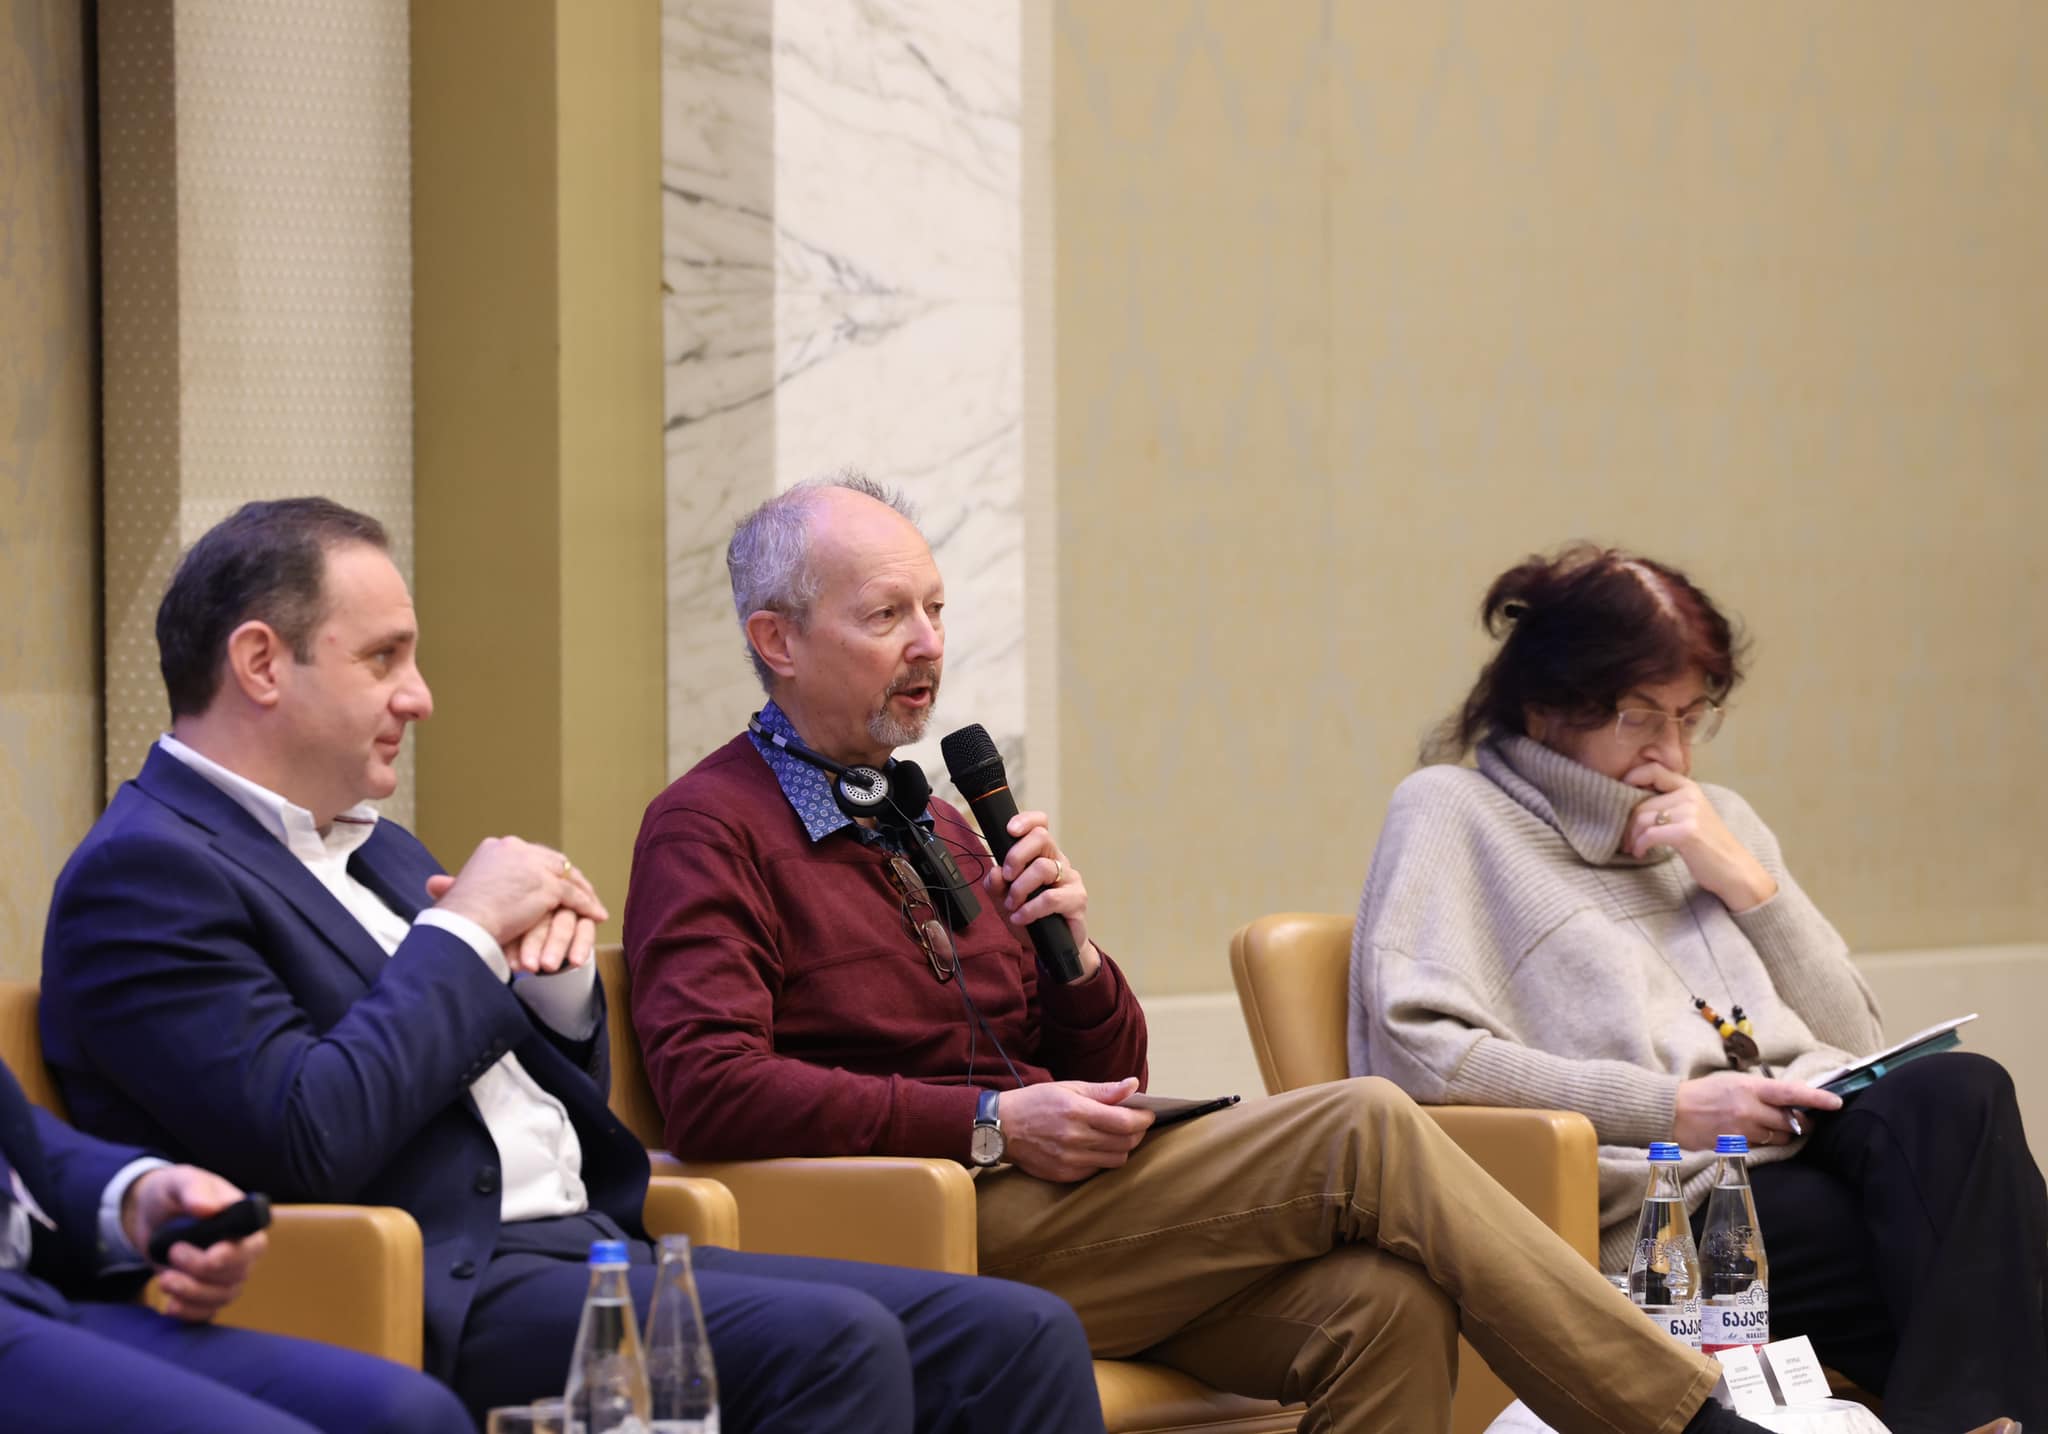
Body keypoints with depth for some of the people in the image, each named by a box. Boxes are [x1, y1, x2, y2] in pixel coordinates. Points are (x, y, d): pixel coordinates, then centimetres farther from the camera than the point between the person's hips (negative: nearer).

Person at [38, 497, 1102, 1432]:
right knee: (830, 1341, -31)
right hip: (437, 1304, -9)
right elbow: (308, 1140, -20)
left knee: (1016, 1337, -6)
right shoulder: (143, 873, -6)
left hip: (591, 1248, 9)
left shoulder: (371, 852, 23)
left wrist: (556, 973, 5)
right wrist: (464, 935, -9)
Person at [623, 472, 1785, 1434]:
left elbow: (1108, 1076, 24)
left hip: (1059, 1208, 7)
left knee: (1379, 1303, -22)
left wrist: (1071, 950, 1)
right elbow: (710, 1087, -16)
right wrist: (991, 1123, -17)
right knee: (1368, 1130, -19)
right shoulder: (711, 828, 1)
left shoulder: (929, 827, 25)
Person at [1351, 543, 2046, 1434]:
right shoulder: (1452, 812, 8)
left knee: (1958, 1090, -30)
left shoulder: (1717, 822, 27)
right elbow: (1418, 1050, -8)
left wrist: (1746, 882, 8)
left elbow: (1856, 1047, 23)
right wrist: (1671, 1110, -12)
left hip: (1811, 1149, 6)